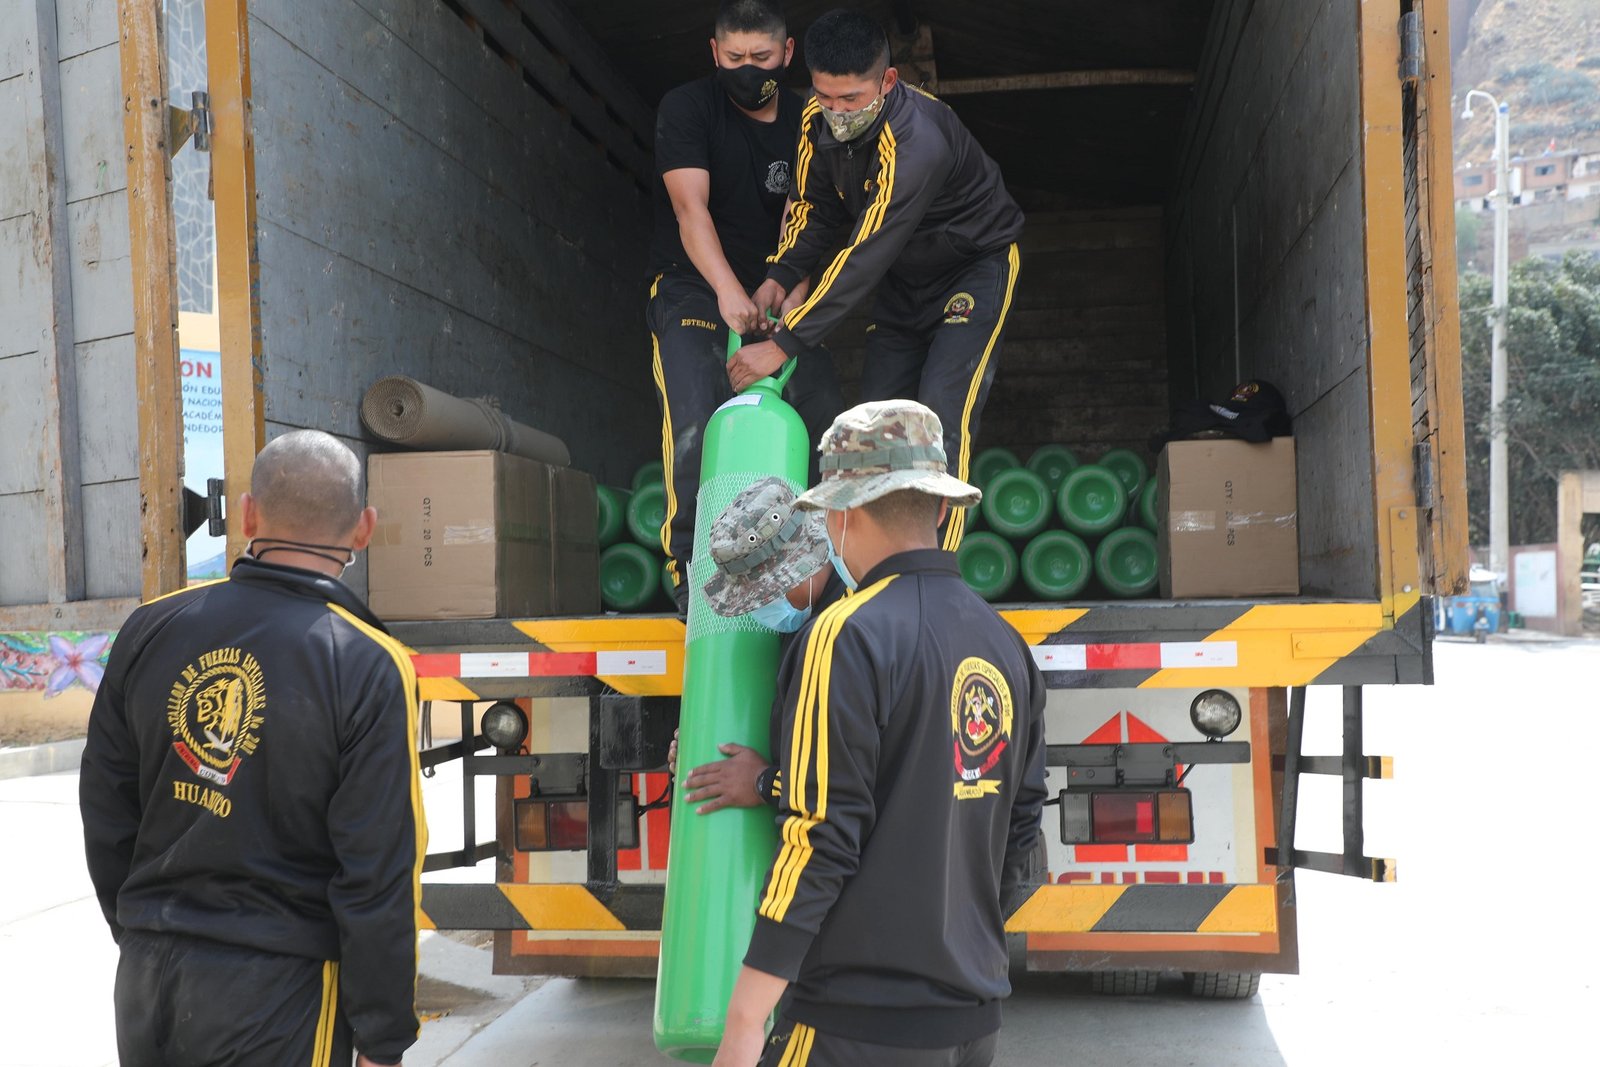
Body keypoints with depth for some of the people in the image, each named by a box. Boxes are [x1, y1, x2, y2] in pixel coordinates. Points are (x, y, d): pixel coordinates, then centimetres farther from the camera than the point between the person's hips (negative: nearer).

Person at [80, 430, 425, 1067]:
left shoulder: (151, 630, -1)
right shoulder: (369, 667, -17)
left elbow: (105, 814, 8)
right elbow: (378, 878, -16)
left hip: (144, 978, 5)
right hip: (276, 989, -4)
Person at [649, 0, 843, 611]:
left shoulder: (805, 124, 4)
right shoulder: (686, 109, -7)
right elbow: (691, 208, -21)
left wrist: (791, 290, -28)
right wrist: (728, 289, -38)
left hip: (776, 293, 4)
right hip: (693, 288, -3)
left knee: (825, 417, -10)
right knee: (695, 428, -22)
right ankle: (691, 571, -13)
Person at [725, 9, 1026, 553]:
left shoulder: (917, 143, -37)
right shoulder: (819, 119, -13)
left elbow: (864, 258, -39)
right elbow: (815, 208, 2)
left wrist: (783, 345, -37)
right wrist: (778, 278, -15)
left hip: (974, 268, -7)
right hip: (904, 278, 7)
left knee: (940, 421, -21)